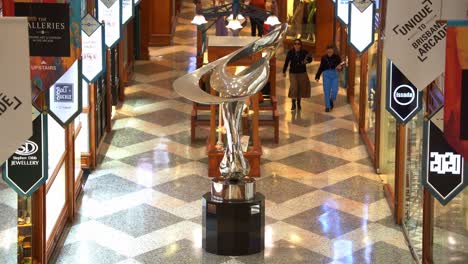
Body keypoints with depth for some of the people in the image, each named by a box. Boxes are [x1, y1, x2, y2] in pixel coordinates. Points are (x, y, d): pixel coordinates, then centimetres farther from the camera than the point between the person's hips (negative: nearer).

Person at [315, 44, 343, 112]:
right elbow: (321, 68, 9)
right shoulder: (324, 58, 2)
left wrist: (339, 67, -26)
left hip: (334, 75, -1)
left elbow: (340, 65, -1)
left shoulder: (337, 57, -1)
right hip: (326, 74, 1)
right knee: (326, 91, 0)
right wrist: (317, 77, 7)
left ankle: (331, 100, 26)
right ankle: (327, 106, 10)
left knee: (334, 91, -6)